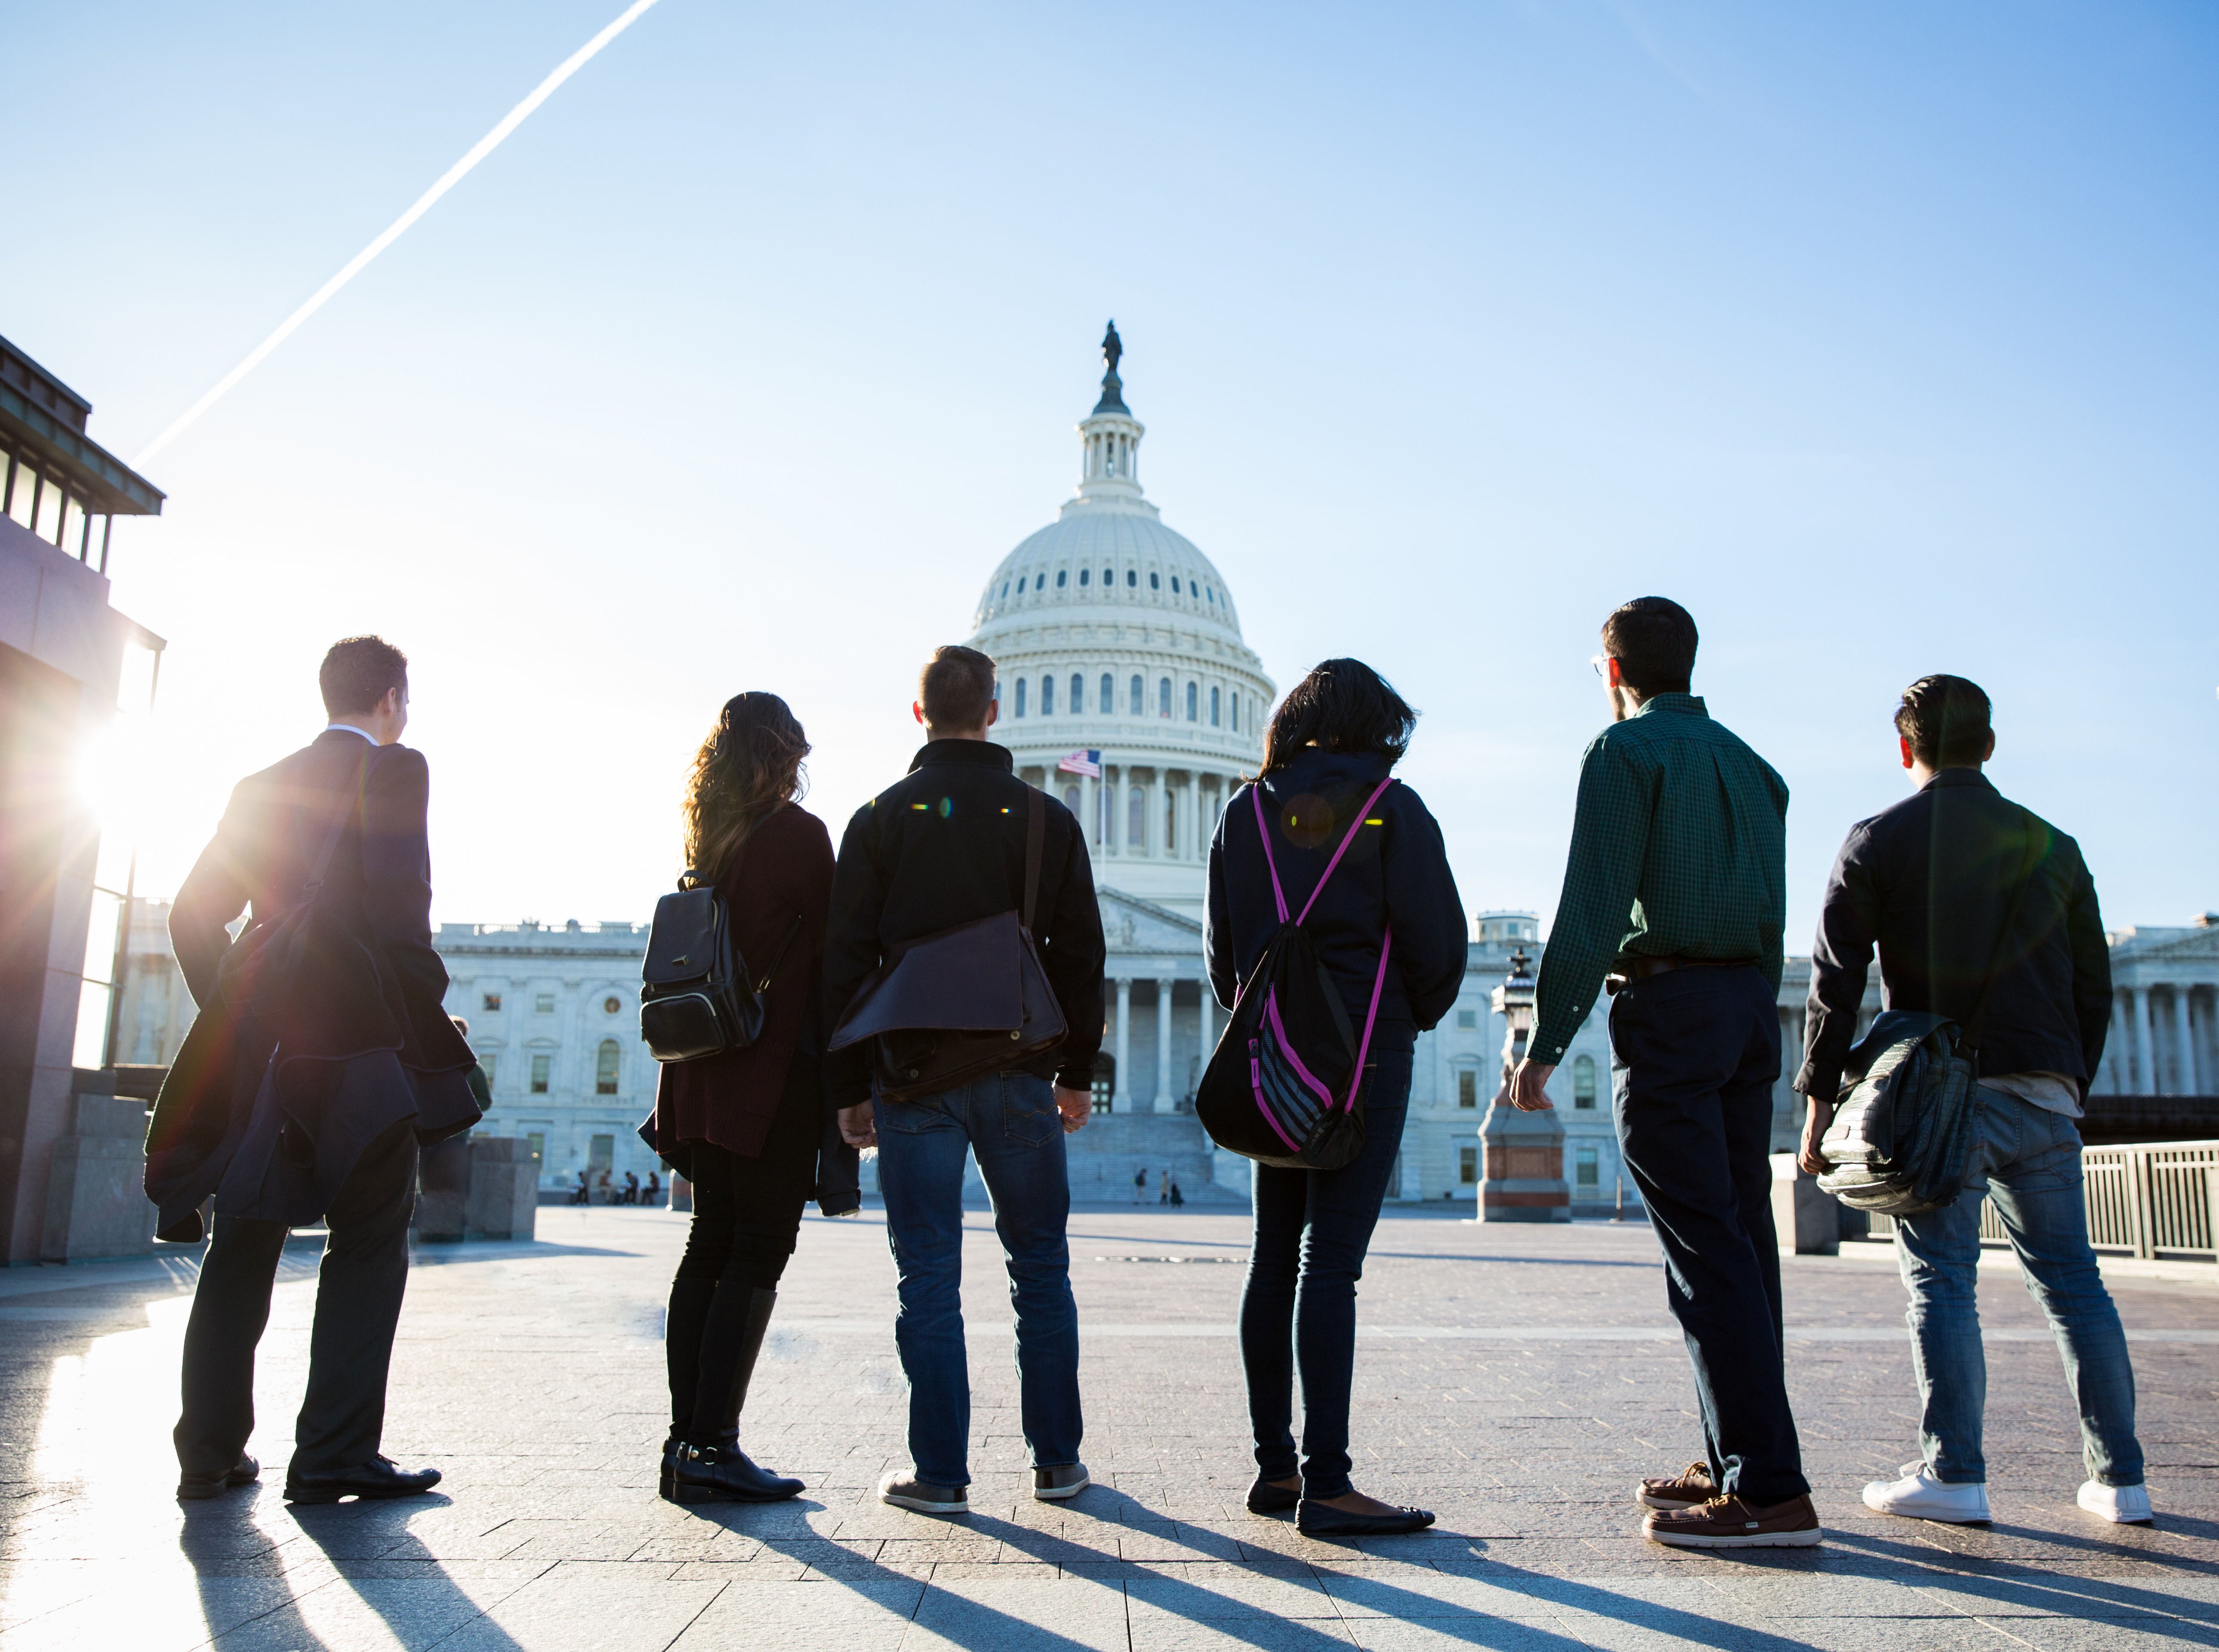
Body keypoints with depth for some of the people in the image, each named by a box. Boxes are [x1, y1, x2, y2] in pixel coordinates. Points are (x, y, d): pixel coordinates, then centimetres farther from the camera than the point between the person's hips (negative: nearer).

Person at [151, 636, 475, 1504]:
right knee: (369, 1241, 0)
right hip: (354, 1034, -6)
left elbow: (195, 912, 14)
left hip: (254, 1041, 7)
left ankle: (210, 1451, 18)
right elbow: (399, 907, -14)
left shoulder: (262, 786, 17)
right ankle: (335, 1455, -1)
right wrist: (432, 1029, -9)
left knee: (242, 1244, 13)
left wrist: (231, 1012, 21)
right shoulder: (394, 769, -2)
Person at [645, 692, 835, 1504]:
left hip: (705, 1074, 7)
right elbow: (827, 954, -9)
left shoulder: (706, 838, 13)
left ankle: (686, 1439, 14)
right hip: (775, 1073, -7)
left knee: (710, 1247, 11)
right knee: (759, 1253, -4)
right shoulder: (798, 834, -8)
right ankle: (712, 1445, -4)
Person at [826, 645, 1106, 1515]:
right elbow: (1080, 955, 5)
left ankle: (939, 1471, 7)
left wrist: (849, 1087, 5)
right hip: (1018, 1075, 1)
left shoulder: (880, 817, 2)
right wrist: (1077, 1073, 12)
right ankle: (1056, 1460, 16)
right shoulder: (1047, 818, 4)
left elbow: (846, 961, 0)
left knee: (929, 1278, 4)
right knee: (1041, 1269, 11)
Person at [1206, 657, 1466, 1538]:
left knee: (1274, 1260, 10)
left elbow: (1222, 947, 11)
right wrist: (1415, 1018, 11)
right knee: (1331, 1263, -7)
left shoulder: (1245, 812, 9)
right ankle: (1326, 1482, -4)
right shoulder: (1393, 809, -3)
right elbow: (1437, 941, -6)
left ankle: (1275, 1467, 16)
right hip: (1366, 1053, -4)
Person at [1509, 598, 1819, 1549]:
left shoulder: (1625, 750, -4)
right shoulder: (1750, 764, 19)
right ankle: (1738, 1463, 16)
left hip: (1667, 1005, -8)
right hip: (1750, 1004, 8)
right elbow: (1772, 911, 16)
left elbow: (1593, 908, -13)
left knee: (1705, 1247, -8)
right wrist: (1750, 1025, 19)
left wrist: (1545, 1043, -12)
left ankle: (1769, 1489, -8)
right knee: (1742, 1237, 9)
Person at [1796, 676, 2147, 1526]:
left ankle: (1952, 1473, -3)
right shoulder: (2052, 845, 13)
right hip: (2044, 1094, 4)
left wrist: (1818, 1097, 1)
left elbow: (1837, 979, -3)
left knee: (1941, 1279, -1)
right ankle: (2119, 1476, 14)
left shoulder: (1878, 841, 1)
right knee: (2071, 1277, 11)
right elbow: (2094, 986, 15)